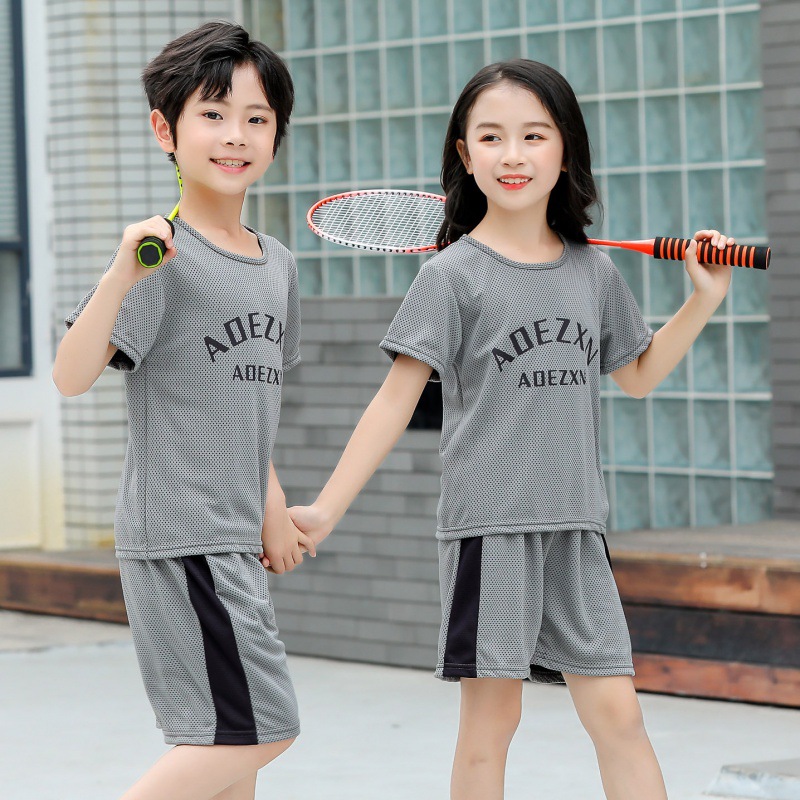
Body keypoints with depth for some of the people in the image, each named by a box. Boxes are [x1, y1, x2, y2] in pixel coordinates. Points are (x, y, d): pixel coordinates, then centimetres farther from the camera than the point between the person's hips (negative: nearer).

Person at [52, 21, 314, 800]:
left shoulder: (277, 264, 12)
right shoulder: (163, 254, -12)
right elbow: (71, 376, -24)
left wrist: (271, 506, 23)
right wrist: (120, 276, -36)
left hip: (232, 540, 8)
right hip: (178, 536, -8)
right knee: (255, 728, -10)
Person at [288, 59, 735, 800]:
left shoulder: (594, 273, 9)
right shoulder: (453, 274, -4)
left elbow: (637, 377, 25)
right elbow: (397, 398, -5)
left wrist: (702, 301, 13)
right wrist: (324, 511, -11)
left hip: (576, 528, 4)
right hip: (488, 523, -4)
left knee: (617, 713, 1)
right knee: (489, 719, 0)